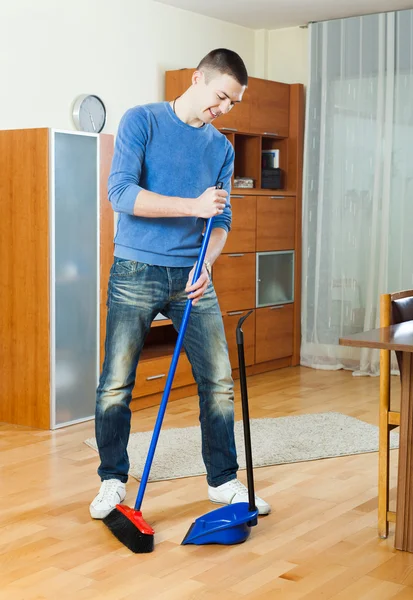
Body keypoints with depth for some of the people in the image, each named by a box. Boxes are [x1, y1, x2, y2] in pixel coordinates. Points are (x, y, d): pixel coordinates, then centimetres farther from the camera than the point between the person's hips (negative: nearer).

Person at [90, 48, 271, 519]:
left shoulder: (222, 148, 12)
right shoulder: (142, 121, -3)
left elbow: (221, 220, 10)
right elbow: (120, 192, -15)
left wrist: (206, 266, -10)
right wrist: (193, 205, -21)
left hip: (192, 277, 4)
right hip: (136, 273, -4)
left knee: (219, 382, 2)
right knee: (116, 385, -1)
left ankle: (223, 481, 17)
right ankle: (113, 480, 18)